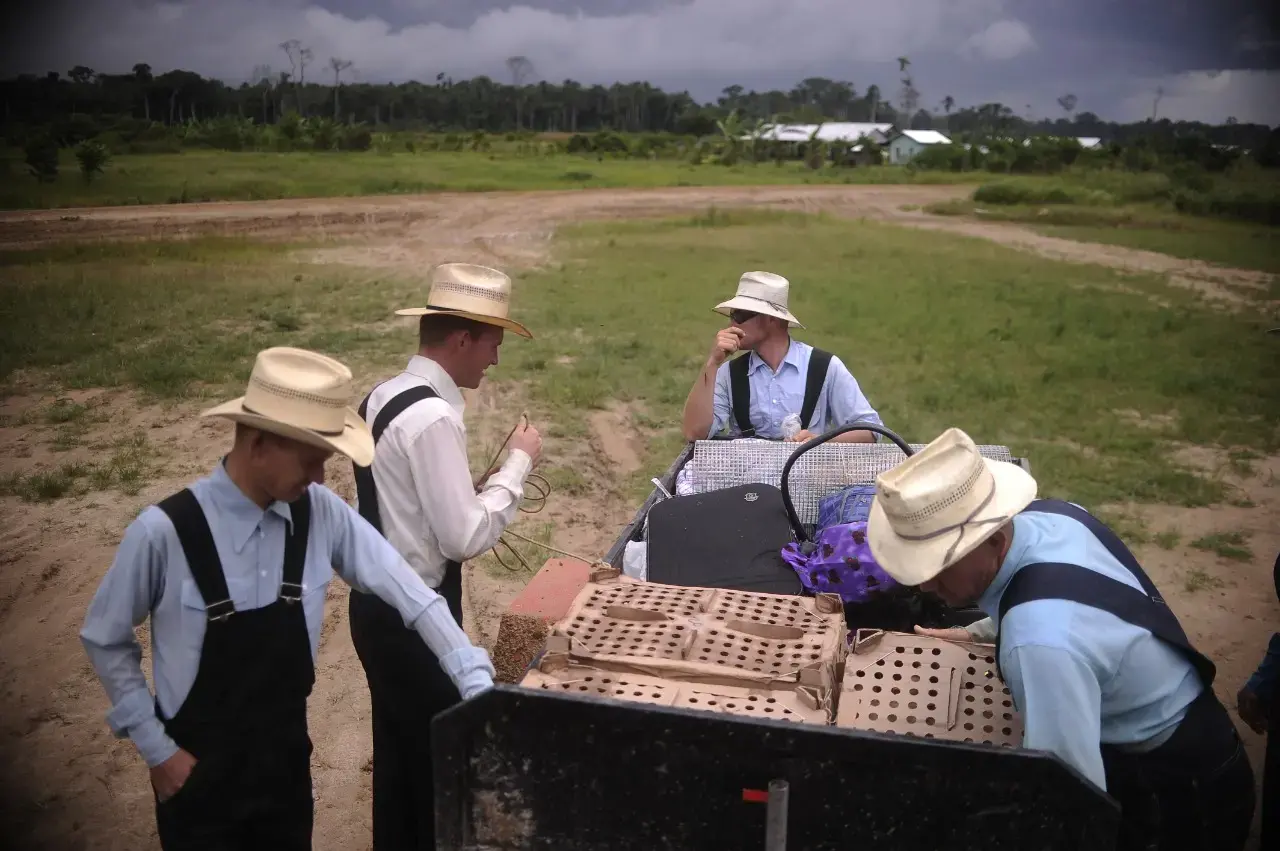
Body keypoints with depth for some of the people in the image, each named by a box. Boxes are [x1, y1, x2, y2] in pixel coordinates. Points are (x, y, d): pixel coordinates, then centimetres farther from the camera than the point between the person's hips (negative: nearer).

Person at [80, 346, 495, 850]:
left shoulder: (319, 513, -14)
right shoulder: (164, 532, -23)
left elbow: (412, 595, -12)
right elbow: (105, 640, -8)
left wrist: (477, 686, -18)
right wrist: (156, 748, -7)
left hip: (288, 760, 4)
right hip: (199, 772, -3)